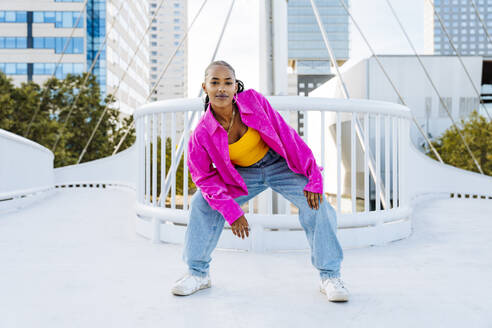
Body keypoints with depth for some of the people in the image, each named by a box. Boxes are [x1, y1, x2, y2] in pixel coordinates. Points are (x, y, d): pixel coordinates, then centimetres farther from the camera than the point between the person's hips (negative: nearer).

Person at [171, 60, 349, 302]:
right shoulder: (202, 134, -20)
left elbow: (287, 136, -19)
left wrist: (313, 176, -21)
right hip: (242, 174, 2)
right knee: (202, 204, -11)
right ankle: (198, 273, 7)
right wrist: (231, 212, -19)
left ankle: (330, 276, -5)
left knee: (316, 204, -20)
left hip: (279, 165, -1)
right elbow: (205, 177, -10)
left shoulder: (254, 101, -24)